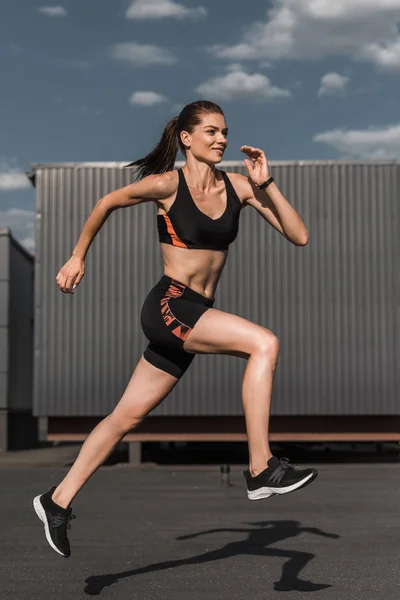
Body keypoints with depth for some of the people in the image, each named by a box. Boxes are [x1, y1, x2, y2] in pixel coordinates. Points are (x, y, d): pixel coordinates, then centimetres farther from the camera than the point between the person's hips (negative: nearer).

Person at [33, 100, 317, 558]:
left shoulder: (237, 186, 5)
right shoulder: (167, 184, -7)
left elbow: (299, 236, 2)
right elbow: (107, 203, 10)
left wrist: (265, 184, -7)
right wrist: (78, 257, 15)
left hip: (195, 318, 6)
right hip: (168, 306, -6)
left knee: (127, 417, 11)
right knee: (264, 343, -22)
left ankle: (58, 501, 24)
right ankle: (261, 469, -16)